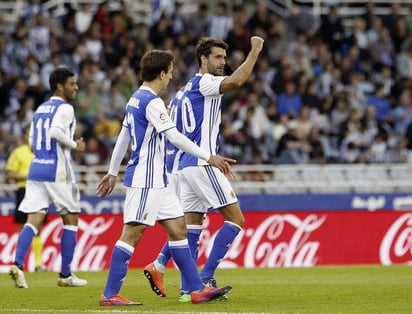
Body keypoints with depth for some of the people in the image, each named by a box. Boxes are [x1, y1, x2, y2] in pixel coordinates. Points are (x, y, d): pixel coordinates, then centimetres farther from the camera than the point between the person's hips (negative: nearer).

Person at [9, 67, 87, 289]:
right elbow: (55, 131, -24)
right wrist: (75, 145, -9)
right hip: (57, 171, -6)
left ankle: (17, 264, -21)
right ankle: (65, 275, 9)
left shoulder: (40, 109, 17)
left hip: (36, 169, 6)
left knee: (34, 220, 0)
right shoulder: (65, 108, -7)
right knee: (71, 219, 7)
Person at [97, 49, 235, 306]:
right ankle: (110, 295, -7)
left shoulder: (136, 99, 15)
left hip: (157, 179, 10)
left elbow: (123, 137, 21)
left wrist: (113, 173, 27)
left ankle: (197, 289, 8)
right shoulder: (152, 102, -15)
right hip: (145, 180, -10)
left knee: (178, 229, 8)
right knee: (132, 233, -9)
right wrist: (209, 157, -19)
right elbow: (174, 137, -21)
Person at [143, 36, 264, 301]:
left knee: (192, 225, 9)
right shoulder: (203, 82, -9)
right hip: (202, 163, -10)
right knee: (236, 219, -6)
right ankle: (206, 278, -10)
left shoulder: (188, 88, 21)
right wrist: (255, 50, -20)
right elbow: (236, 81, -28)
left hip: (186, 164, 10)